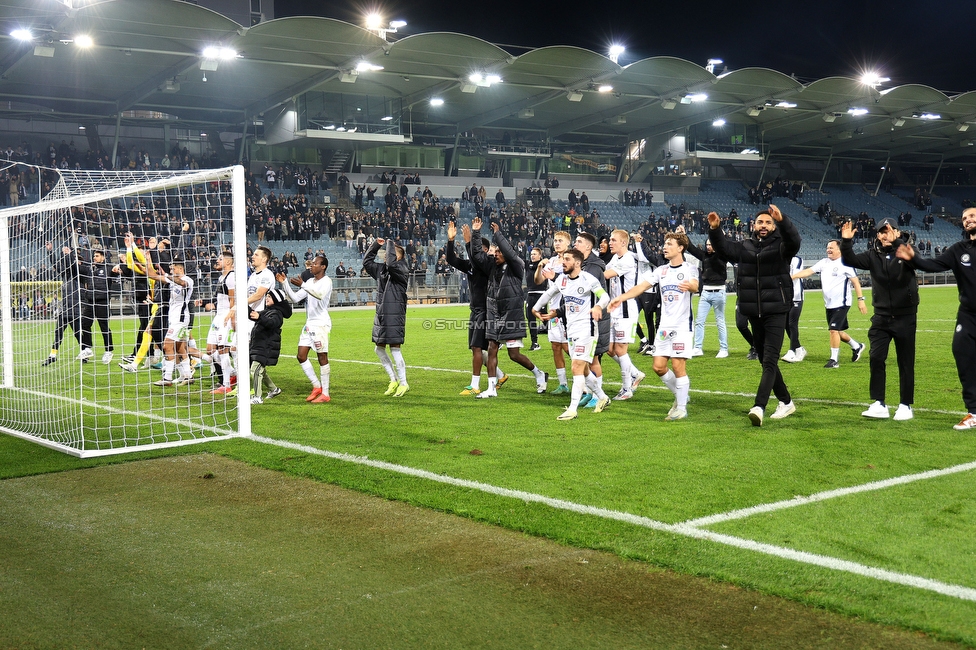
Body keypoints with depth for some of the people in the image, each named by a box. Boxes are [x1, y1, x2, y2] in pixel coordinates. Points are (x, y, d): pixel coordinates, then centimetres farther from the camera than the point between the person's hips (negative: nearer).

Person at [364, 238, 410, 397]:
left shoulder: (401, 270, -11)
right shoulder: (381, 269, 12)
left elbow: (391, 264, -30)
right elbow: (367, 262, 24)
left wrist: (390, 244, -16)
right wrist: (376, 245, 14)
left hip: (394, 315, -9)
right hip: (380, 315, 9)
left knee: (395, 348, -7)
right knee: (379, 349, 13)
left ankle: (403, 383, 4)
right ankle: (394, 380, 25)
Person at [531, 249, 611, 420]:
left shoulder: (588, 279, -13)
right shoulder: (562, 279, 8)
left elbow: (605, 296, -18)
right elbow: (548, 293, 23)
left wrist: (598, 306, -38)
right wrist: (536, 308, 25)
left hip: (586, 329, -8)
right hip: (571, 329, 8)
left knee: (577, 368, -12)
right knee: (583, 369, 15)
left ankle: (572, 409, -11)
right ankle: (603, 398, 32)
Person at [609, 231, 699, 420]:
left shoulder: (689, 268, -4)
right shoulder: (661, 270, 11)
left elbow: (695, 286, -24)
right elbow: (642, 286, 0)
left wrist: (690, 286, -49)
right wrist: (622, 297, -16)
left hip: (682, 325, -6)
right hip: (664, 326, 6)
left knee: (678, 366, -8)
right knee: (659, 366, 4)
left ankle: (682, 408, 4)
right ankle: (680, 396, 26)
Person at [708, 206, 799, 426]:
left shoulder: (780, 245, -3)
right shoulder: (744, 247, 11)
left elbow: (794, 240, -22)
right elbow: (723, 248, 7)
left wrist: (783, 220, -39)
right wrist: (715, 229, -11)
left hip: (776, 312, -6)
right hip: (754, 313, 6)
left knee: (769, 361, -13)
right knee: (765, 360, 14)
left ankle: (759, 408, -23)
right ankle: (786, 402, 29)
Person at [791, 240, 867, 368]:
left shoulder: (845, 264, -10)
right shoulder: (824, 262, 9)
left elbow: (855, 281, -9)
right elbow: (808, 271, 5)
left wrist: (860, 300, -13)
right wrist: (790, 277, -5)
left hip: (841, 303, -7)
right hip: (829, 304, 7)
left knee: (834, 330, -11)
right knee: (838, 331, 15)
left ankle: (834, 360, -3)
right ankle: (857, 346, 38)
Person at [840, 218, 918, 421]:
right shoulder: (873, 255, 3)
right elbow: (850, 261, -8)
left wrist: (896, 241, -42)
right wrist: (846, 242, -25)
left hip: (905, 316, -3)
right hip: (881, 317, 3)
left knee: (906, 362, 4)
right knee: (876, 358, -5)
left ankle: (905, 405, 13)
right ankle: (879, 404, -1)